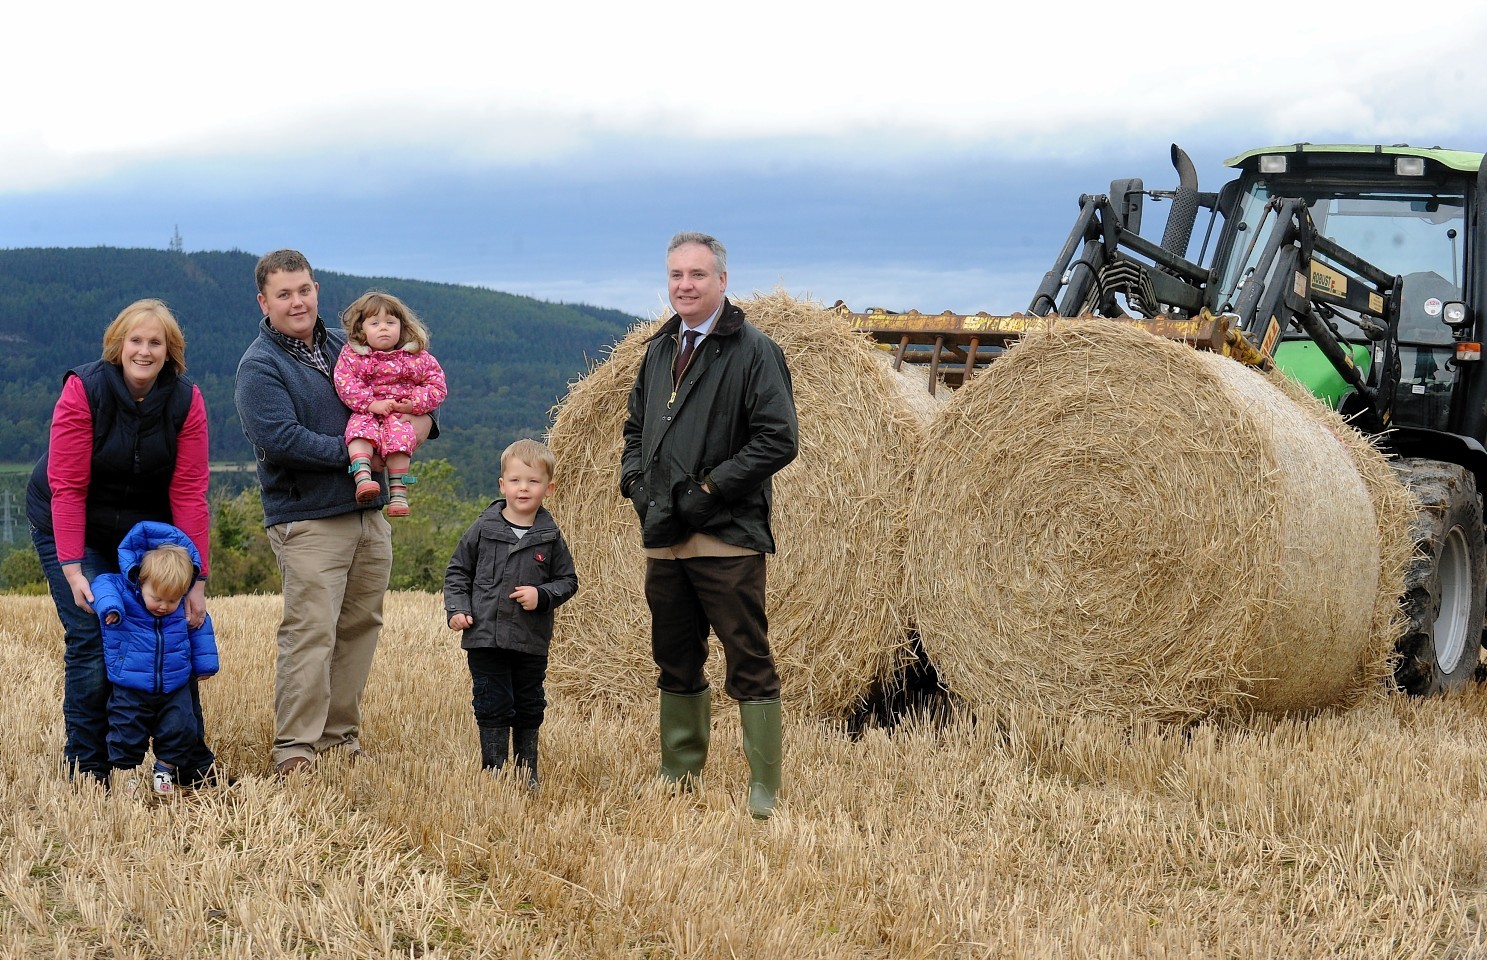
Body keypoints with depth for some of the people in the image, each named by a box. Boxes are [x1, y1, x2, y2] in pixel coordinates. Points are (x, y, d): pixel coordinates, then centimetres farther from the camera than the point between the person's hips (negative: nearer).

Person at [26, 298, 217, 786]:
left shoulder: (185, 400, -13)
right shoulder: (83, 390, -21)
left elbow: (189, 493, -15)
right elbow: (66, 487, -22)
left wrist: (197, 579, -19)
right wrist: (72, 570, -27)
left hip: (146, 526, 3)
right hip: (74, 527, -3)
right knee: (91, 641, -13)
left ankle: (194, 767, 9)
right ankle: (86, 773, -3)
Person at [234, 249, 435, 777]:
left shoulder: (345, 346, 14)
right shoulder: (259, 367, -7)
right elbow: (280, 440, -20)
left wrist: (423, 419, 2)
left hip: (370, 515, 7)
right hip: (308, 520, -7)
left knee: (360, 627, 10)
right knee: (311, 631, -12)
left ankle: (341, 736, 19)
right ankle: (294, 749, -8)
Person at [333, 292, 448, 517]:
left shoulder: (417, 357, 8)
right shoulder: (351, 355, 6)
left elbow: (437, 386, 6)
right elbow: (345, 383, -8)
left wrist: (414, 404, -10)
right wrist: (371, 404, -19)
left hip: (402, 416, 0)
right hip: (366, 414, 0)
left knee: (398, 436, -32)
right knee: (360, 429, -33)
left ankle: (398, 491, -33)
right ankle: (362, 477, -49)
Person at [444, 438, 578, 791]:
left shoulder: (550, 537, 2)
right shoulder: (483, 529, 0)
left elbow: (568, 580, 6)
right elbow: (457, 572, 7)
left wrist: (542, 595, -13)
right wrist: (456, 609, -6)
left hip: (532, 643, 1)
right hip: (486, 638, -1)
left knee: (529, 708, 12)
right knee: (493, 707, -1)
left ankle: (527, 773, 25)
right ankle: (493, 772, 6)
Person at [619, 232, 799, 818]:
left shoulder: (753, 351, -6)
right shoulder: (658, 351, 15)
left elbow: (779, 439, -14)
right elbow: (636, 428, 26)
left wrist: (709, 488, -17)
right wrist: (634, 479, 6)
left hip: (727, 538, -7)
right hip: (663, 537, 7)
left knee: (749, 666, -5)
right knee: (676, 664, 15)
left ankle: (763, 793, -4)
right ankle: (679, 777, 26)